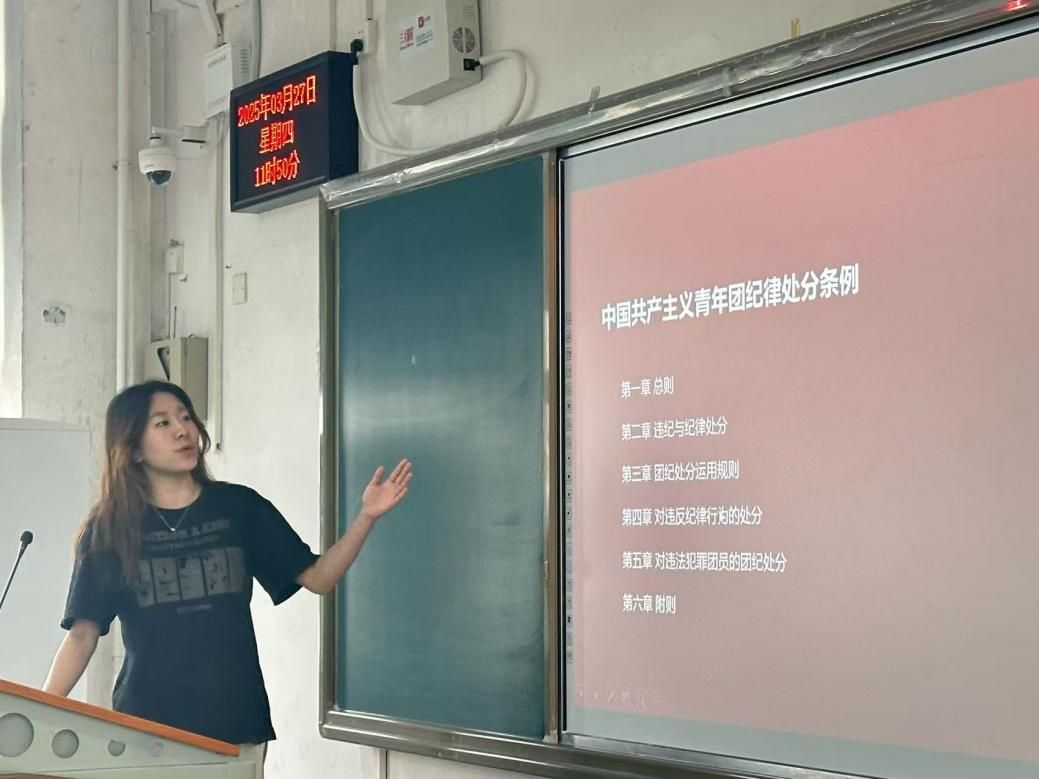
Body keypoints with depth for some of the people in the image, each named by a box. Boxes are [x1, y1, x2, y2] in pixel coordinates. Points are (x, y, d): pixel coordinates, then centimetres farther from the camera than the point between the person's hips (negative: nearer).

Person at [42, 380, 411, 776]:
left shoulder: (240, 507, 5)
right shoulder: (107, 531, 2)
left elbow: (316, 577, 4)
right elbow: (83, 634, 1)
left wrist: (366, 517, -9)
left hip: (236, 728, 1)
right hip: (145, 727, -1)